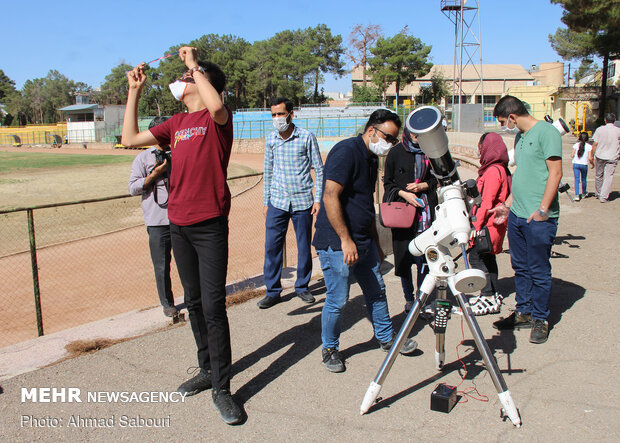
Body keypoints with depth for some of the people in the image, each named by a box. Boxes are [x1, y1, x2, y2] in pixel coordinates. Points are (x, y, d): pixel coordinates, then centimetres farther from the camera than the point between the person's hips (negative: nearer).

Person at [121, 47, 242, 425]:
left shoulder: (217, 116, -4)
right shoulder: (177, 123, 16)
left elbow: (216, 106, -29)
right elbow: (130, 138, 18)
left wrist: (194, 64, -15)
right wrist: (135, 91, 15)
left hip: (210, 224, -7)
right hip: (178, 223, 7)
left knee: (213, 307, -6)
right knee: (194, 302, 15)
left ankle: (222, 388, 5)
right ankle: (207, 370, 31)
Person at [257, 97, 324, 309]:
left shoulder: (306, 137, -5)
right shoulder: (270, 139, 5)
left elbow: (319, 170, 0)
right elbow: (268, 172, 13)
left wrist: (318, 198, -5)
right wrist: (266, 201, 12)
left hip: (302, 201, -2)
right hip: (277, 202, 2)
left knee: (304, 247, 8)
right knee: (272, 246, 1)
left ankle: (302, 287, 26)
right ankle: (273, 291, 14)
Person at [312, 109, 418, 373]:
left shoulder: (371, 158, 14)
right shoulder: (346, 151, -16)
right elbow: (330, 197, -23)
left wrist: (375, 242, 24)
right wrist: (346, 240, -23)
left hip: (363, 241, 9)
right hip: (337, 243, -9)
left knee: (376, 291, 18)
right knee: (337, 300, 1)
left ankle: (386, 338, 36)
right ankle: (329, 349, 21)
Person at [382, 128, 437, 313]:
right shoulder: (395, 152, 4)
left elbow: (436, 179, 16)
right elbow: (388, 182, 6)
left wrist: (423, 185, -4)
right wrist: (403, 194, -10)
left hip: (425, 209, 1)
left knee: (423, 255, -2)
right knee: (404, 255, 0)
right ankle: (409, 298, 14)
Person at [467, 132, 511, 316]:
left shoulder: (493, 171, -18)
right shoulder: (501, 169, 13)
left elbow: (486, 202, -22)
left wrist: (476, 227, -21)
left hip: (488, 223, -10)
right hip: (494, 223, 10)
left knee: (476, 256, -6)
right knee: (487, 257, 15)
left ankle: (489, 298, -4)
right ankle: (493, 294, 24)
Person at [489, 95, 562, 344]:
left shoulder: (546, 132, -10)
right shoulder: (520, 137, 16)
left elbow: (555, 173, -16)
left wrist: (543, 209, -19)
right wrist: (507, 204, 21)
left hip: (539, 218, -8)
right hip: (516, 215, 8)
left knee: (539, 271, 3)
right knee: (520, 268, 15)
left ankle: (540, 319, 17)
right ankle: (523, 313, 28)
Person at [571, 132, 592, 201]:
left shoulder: (576, 145, -2)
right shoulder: (589, 146, -5)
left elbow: (572, 155, 1)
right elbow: (589, 158, -9)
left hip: (575, 164, 0)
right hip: (584, 165, 0)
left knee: (577, 179, 1)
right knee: (583, 179, 18)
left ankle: (577, 195, -12)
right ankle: (583, 194, 35)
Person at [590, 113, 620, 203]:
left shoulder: (599, 129, -5)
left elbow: (595, 144, -4)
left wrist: (591, 156, 5)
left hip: (600, 156, 1)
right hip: (612, 157, -1)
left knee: (599, 176, 16)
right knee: (608, 177, 2)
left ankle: (598, 194, 31)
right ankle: (603, 197, -3)